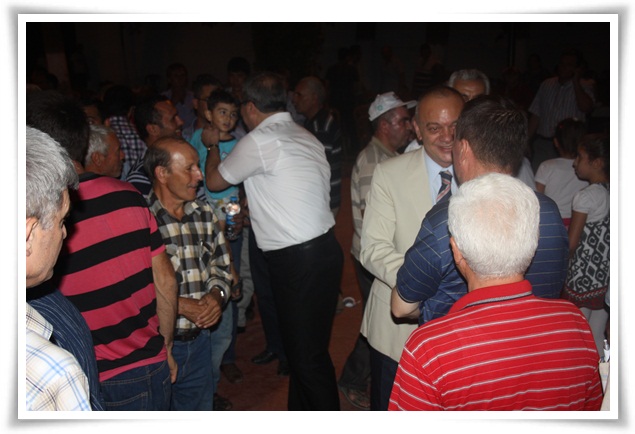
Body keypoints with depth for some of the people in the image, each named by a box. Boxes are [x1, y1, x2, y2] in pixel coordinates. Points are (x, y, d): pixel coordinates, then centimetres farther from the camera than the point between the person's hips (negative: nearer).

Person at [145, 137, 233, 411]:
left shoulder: (204, 213, 6)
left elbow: (221, 266, 13)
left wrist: (216, 294, -7)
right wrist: (181, 305, -19)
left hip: (199, 340, 6)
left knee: (201, 407, 21)